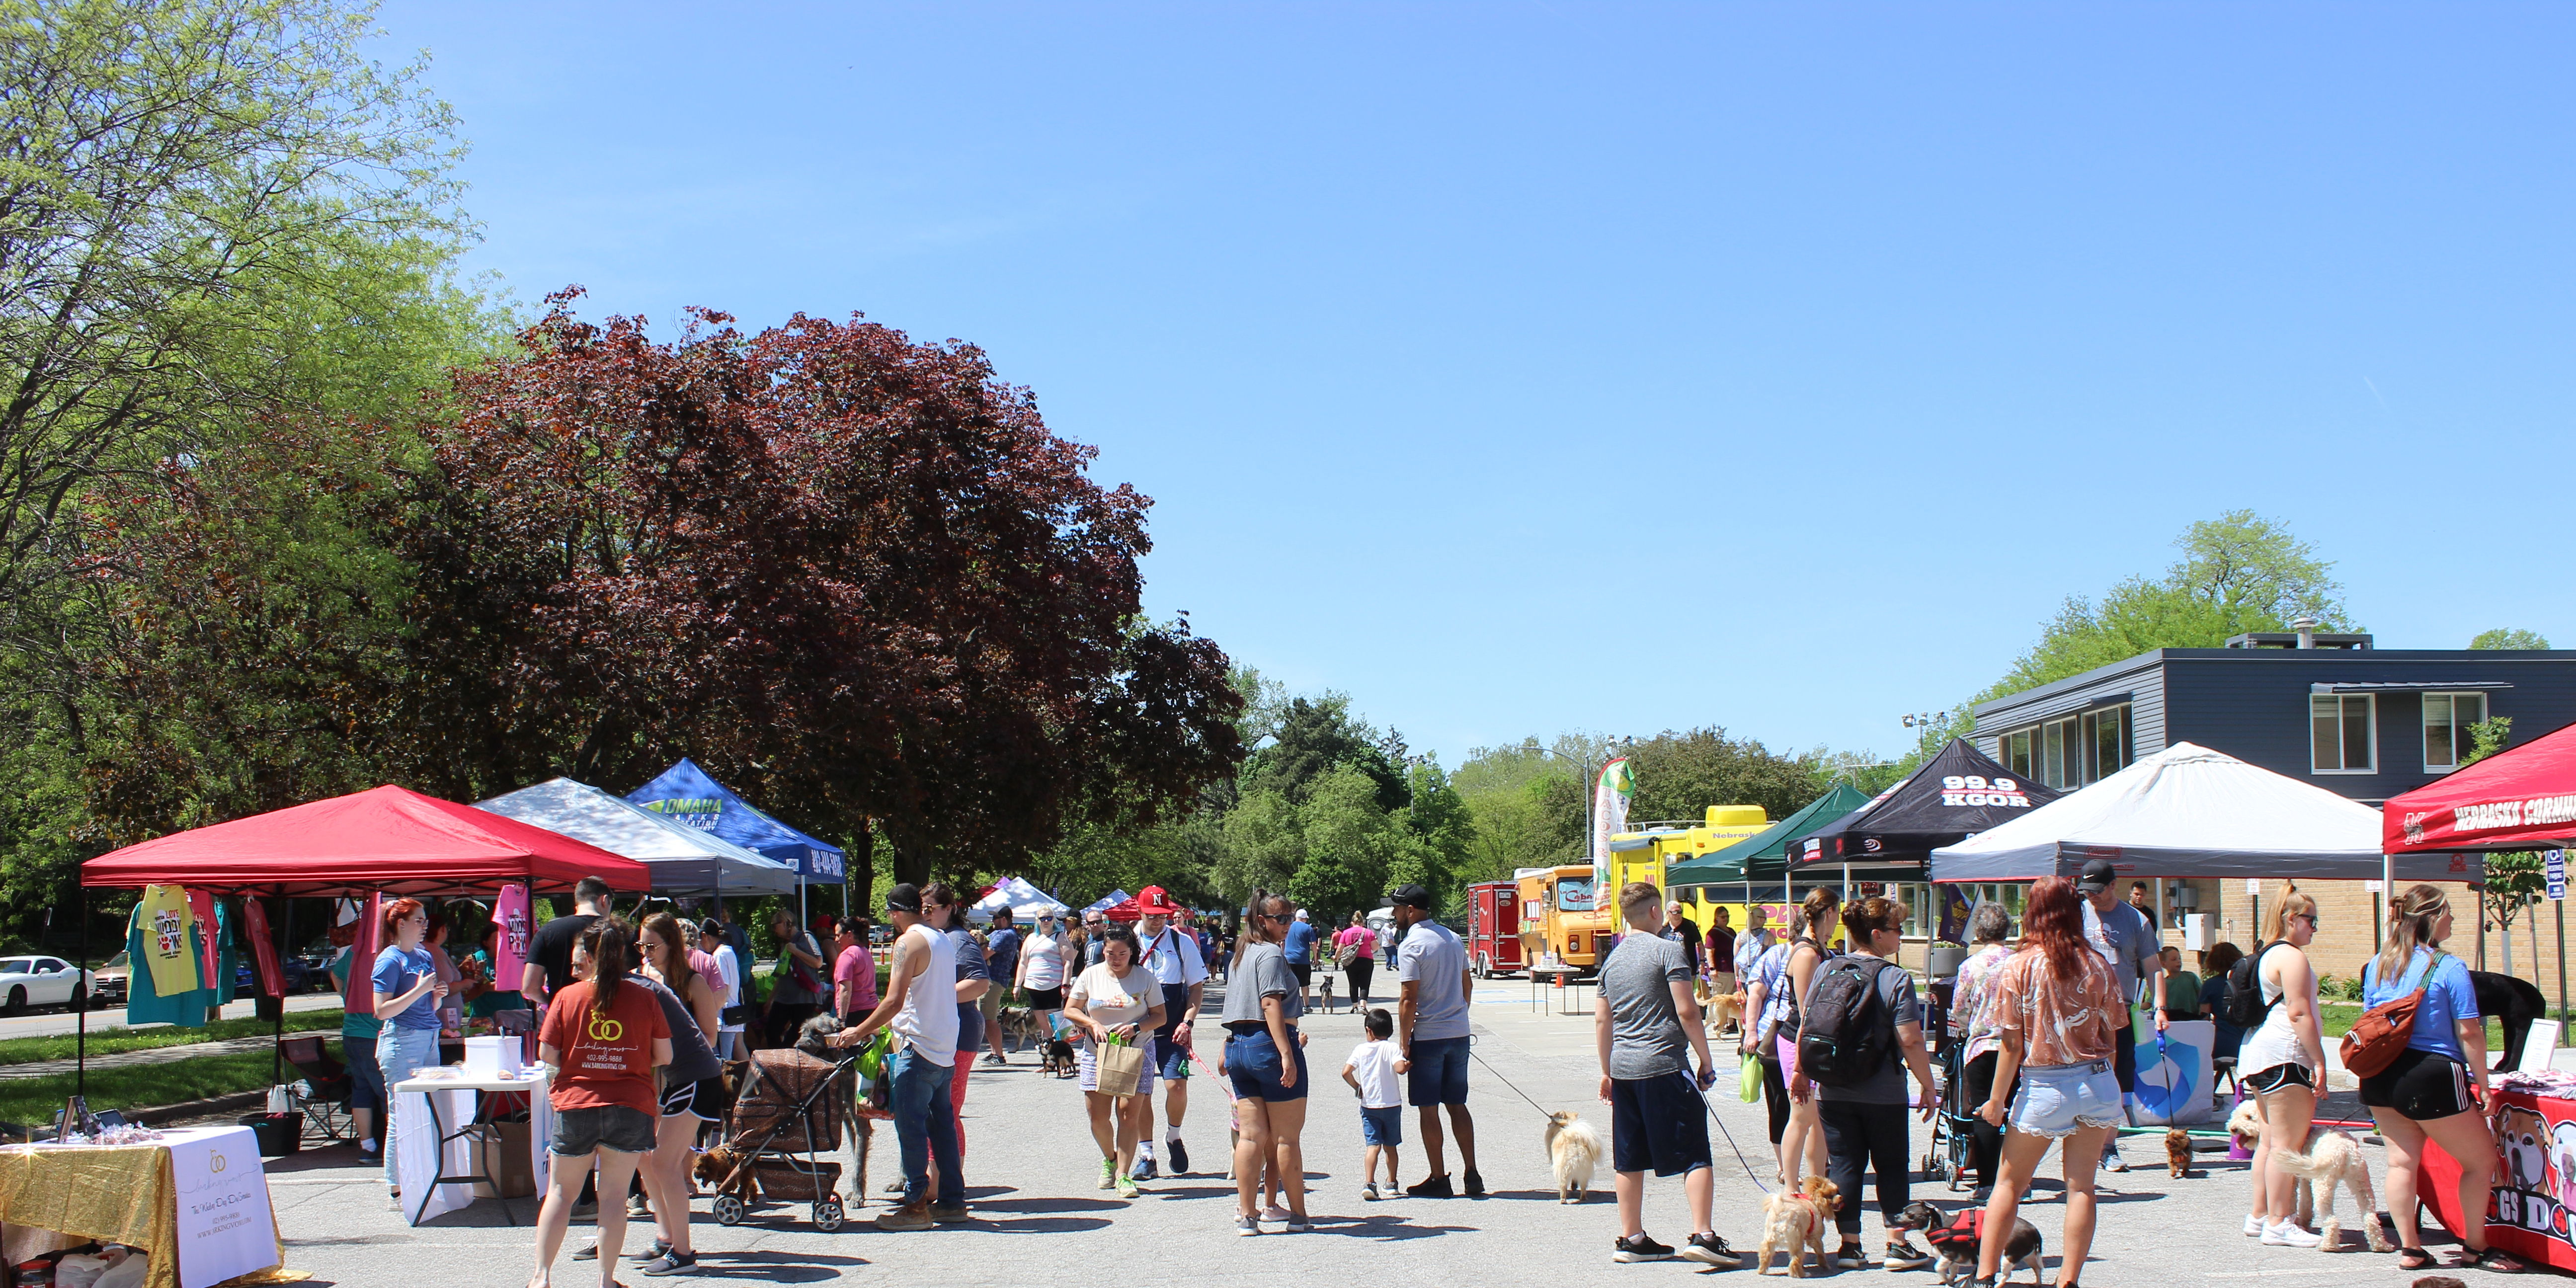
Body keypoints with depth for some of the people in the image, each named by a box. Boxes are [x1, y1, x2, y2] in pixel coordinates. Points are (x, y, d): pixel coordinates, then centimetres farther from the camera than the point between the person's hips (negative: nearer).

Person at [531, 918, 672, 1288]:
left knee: (561, 1192, 13)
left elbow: (547, 1055, -4)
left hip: (576, 1106, 0)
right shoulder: (644, 997, -3)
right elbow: (664, 1056, 0)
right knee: (614, 1195, 8)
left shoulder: (568, 996, -4)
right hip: (632, 1107, 0)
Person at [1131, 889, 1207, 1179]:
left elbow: (1197, 987, 5)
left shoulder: (1182, 942, 2)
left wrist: (1187, 1022, -8)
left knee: (1177, 1086, -12)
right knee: (1140, 1092, 2)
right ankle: (1146, 1156, 13)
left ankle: (1173, 1137, 17)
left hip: (1172, 1032, -1)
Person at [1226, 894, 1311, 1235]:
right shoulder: (1271, 954, -10)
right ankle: (1298, 1216, 7)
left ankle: (1246, 1215, 4)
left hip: (1238, 1045, 8)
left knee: (1251, 1134, 7)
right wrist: (1287, 1054, -24)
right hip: (1270, 1043, -8)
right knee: (1287, 1138, 0)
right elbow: (1272, 1005, -19)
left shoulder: (1240, 955, 17)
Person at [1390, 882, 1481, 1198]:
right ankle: (1472, 1176, 11)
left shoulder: (1411, 945, -14)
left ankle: (1439, 1178, 6)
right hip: (1459, 1033, 7)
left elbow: (1410, 1000, -17)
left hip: (1428, 1037, -7)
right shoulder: (1453, 938, 9)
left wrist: (1405, 1044, -12)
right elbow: (1468, 985, 17)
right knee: (1457, 1105, 13)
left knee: (1429, 1109, 3)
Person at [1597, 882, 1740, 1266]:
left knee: (1629, 1160, 11)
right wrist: (1706, 1061, -4)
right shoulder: (1669, 950, -7)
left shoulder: (1613, 959, 13)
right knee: (1695, 1155, -4)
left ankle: (1631, 1239, 15)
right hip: (1664, 1065, -7)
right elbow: (1687, 1011, -12)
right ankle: (1702, 1235, -13)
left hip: (1624, 1066, 7)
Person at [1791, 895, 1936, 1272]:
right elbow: (1911, 1041, -16)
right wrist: (1928, 1087, -6)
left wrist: (1801, 1072, 18)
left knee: (1844, 1165, 9)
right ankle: (1897, 1245, 8)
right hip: (1883, 1094, -4)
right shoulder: (1896, 979, -12)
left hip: (1834, 1091, 4)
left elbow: (1806, 1028, 6)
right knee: (1891, 1166, 9)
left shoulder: (1826, 971, 2)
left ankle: (1850, 1245, 11)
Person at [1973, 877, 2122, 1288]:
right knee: (2081, 1186, 8)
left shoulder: (2019, 968, -9)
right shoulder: (2096, 965, 0)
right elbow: (2110, 1037, 6)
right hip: (2096, 1081, 2)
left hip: (2045, 1087, -2)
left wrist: (1996, 1099, 1)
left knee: (2010, 1184, 10)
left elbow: (2012, 1044, -8)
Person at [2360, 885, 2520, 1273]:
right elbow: (2469, 1033, -12)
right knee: (2480, 1160, 9)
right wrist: (2484, 1088, -4)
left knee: (2402, 1160, 11)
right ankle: (2476, 1248, 17)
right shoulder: (2449, 968, -12)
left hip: (2381, 1076, 7)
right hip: (2432, 1077, -7)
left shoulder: (2378, 965, 7)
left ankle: (2409, 1248, 12)